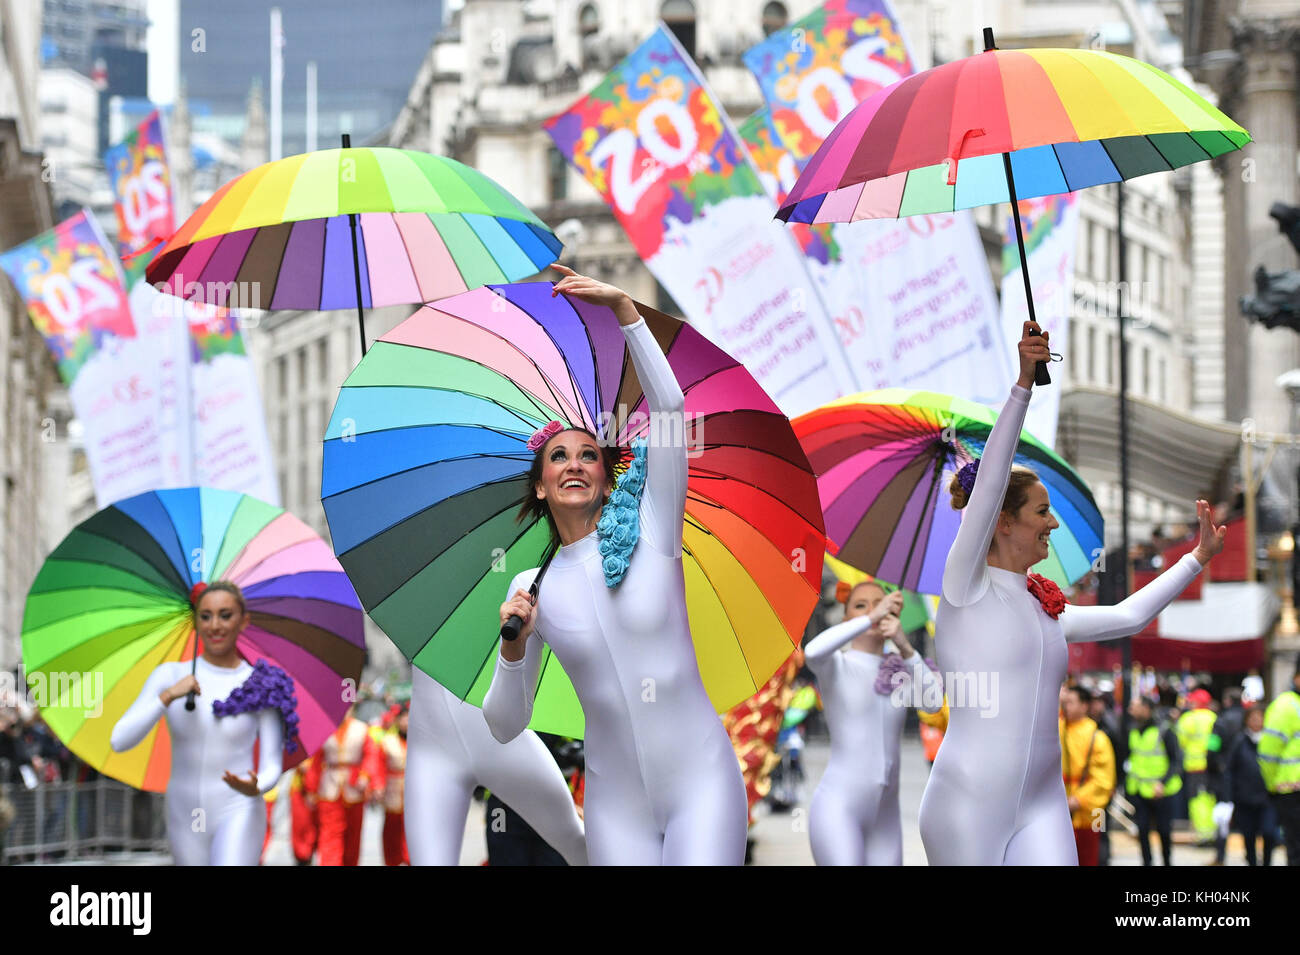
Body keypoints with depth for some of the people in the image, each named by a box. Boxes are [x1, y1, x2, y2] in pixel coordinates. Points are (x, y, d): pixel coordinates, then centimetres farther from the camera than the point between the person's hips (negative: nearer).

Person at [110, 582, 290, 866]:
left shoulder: (262, 686, -3)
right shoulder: (170, 676, 0)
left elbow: (271, 766, -1)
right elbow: (119, 741, -8)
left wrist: (255, 788, -25)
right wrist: (168, 696, -21)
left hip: (238, 814, -3)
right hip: (185, 818, 3)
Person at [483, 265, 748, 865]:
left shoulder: (648, 535, -1)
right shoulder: (532, 590, 5)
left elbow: (669, 408, -11)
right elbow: (505, 727, 7)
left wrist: (624, 308, -16)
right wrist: (513, 652, -11)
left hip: (702, 783, -2)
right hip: (617, 806, 2)